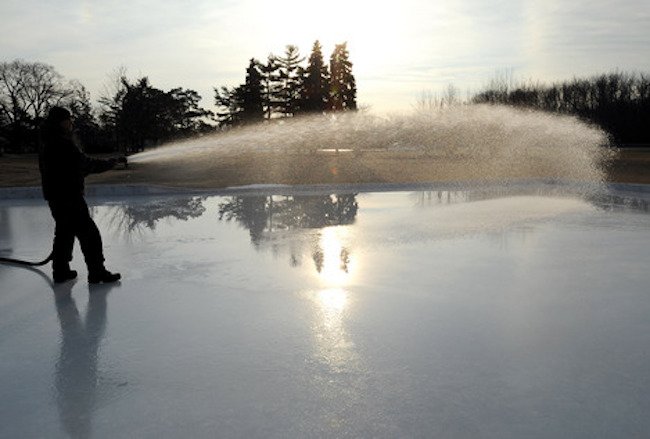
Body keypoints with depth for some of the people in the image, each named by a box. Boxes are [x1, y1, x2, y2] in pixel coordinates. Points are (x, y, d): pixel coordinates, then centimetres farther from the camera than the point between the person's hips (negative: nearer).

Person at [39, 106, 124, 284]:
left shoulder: (47, 144, 14)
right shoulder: (63, 143, -18)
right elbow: (86, 164, -18)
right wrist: (112, 162, -10)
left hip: (55, 197, 10)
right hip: (69, 197, -10)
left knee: (64, 233, 19)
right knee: (89, 234, -5)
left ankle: (60, 271, 28)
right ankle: (97, 272, -1)